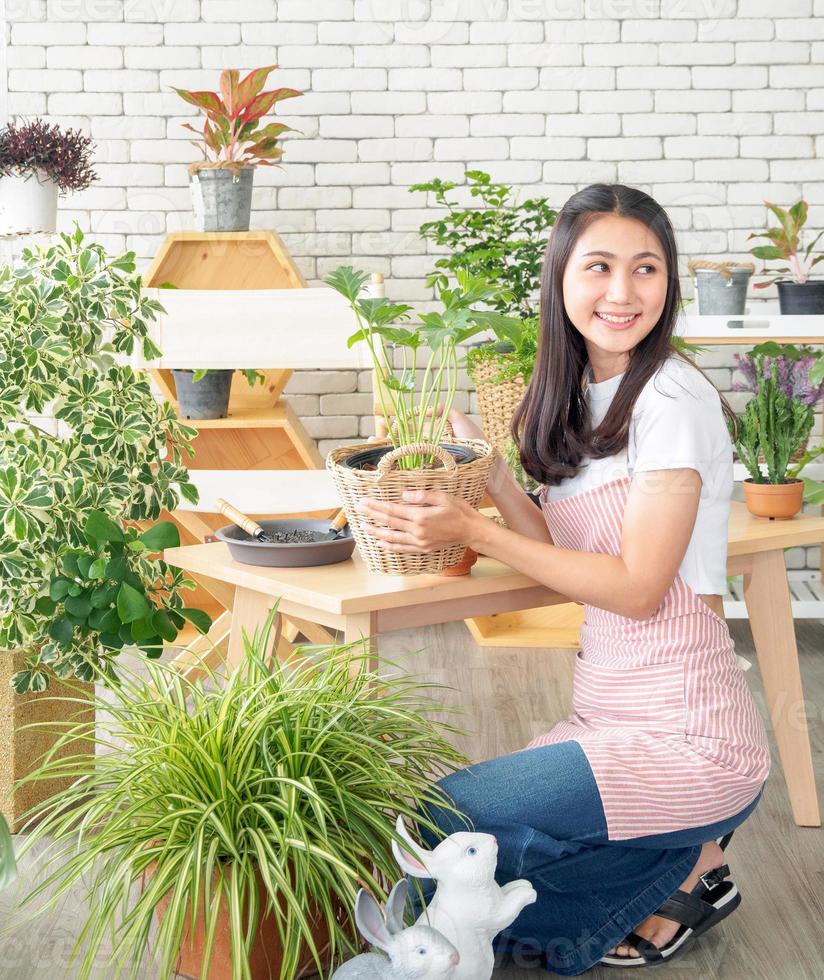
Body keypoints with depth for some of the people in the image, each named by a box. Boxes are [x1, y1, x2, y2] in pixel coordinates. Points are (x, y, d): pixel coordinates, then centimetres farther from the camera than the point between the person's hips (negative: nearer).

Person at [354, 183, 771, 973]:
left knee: (444, 823, -17)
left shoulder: (672, 398, -14)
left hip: (684, 733, -9)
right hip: (609, 714, 9)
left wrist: (474, 533, -20)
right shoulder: (578, 401, 11)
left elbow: (636, 586, -17)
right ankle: (684, 855, 14)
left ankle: (681, 872, 3)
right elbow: (563, 554, 8)